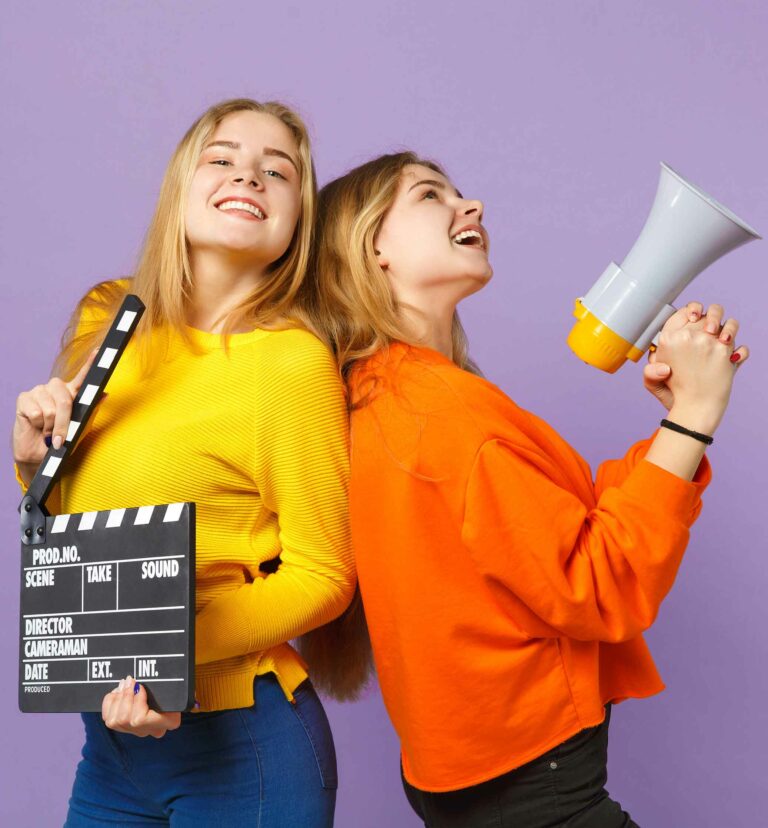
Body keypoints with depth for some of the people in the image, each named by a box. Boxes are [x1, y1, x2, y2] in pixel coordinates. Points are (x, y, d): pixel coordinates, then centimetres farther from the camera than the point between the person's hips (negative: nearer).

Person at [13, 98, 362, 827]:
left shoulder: (292, 359, -16)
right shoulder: (109, 322, 3)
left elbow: (321, 576, -12)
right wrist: (37, 463, -6)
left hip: (238, 739, -5)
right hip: (111, 726, 6)